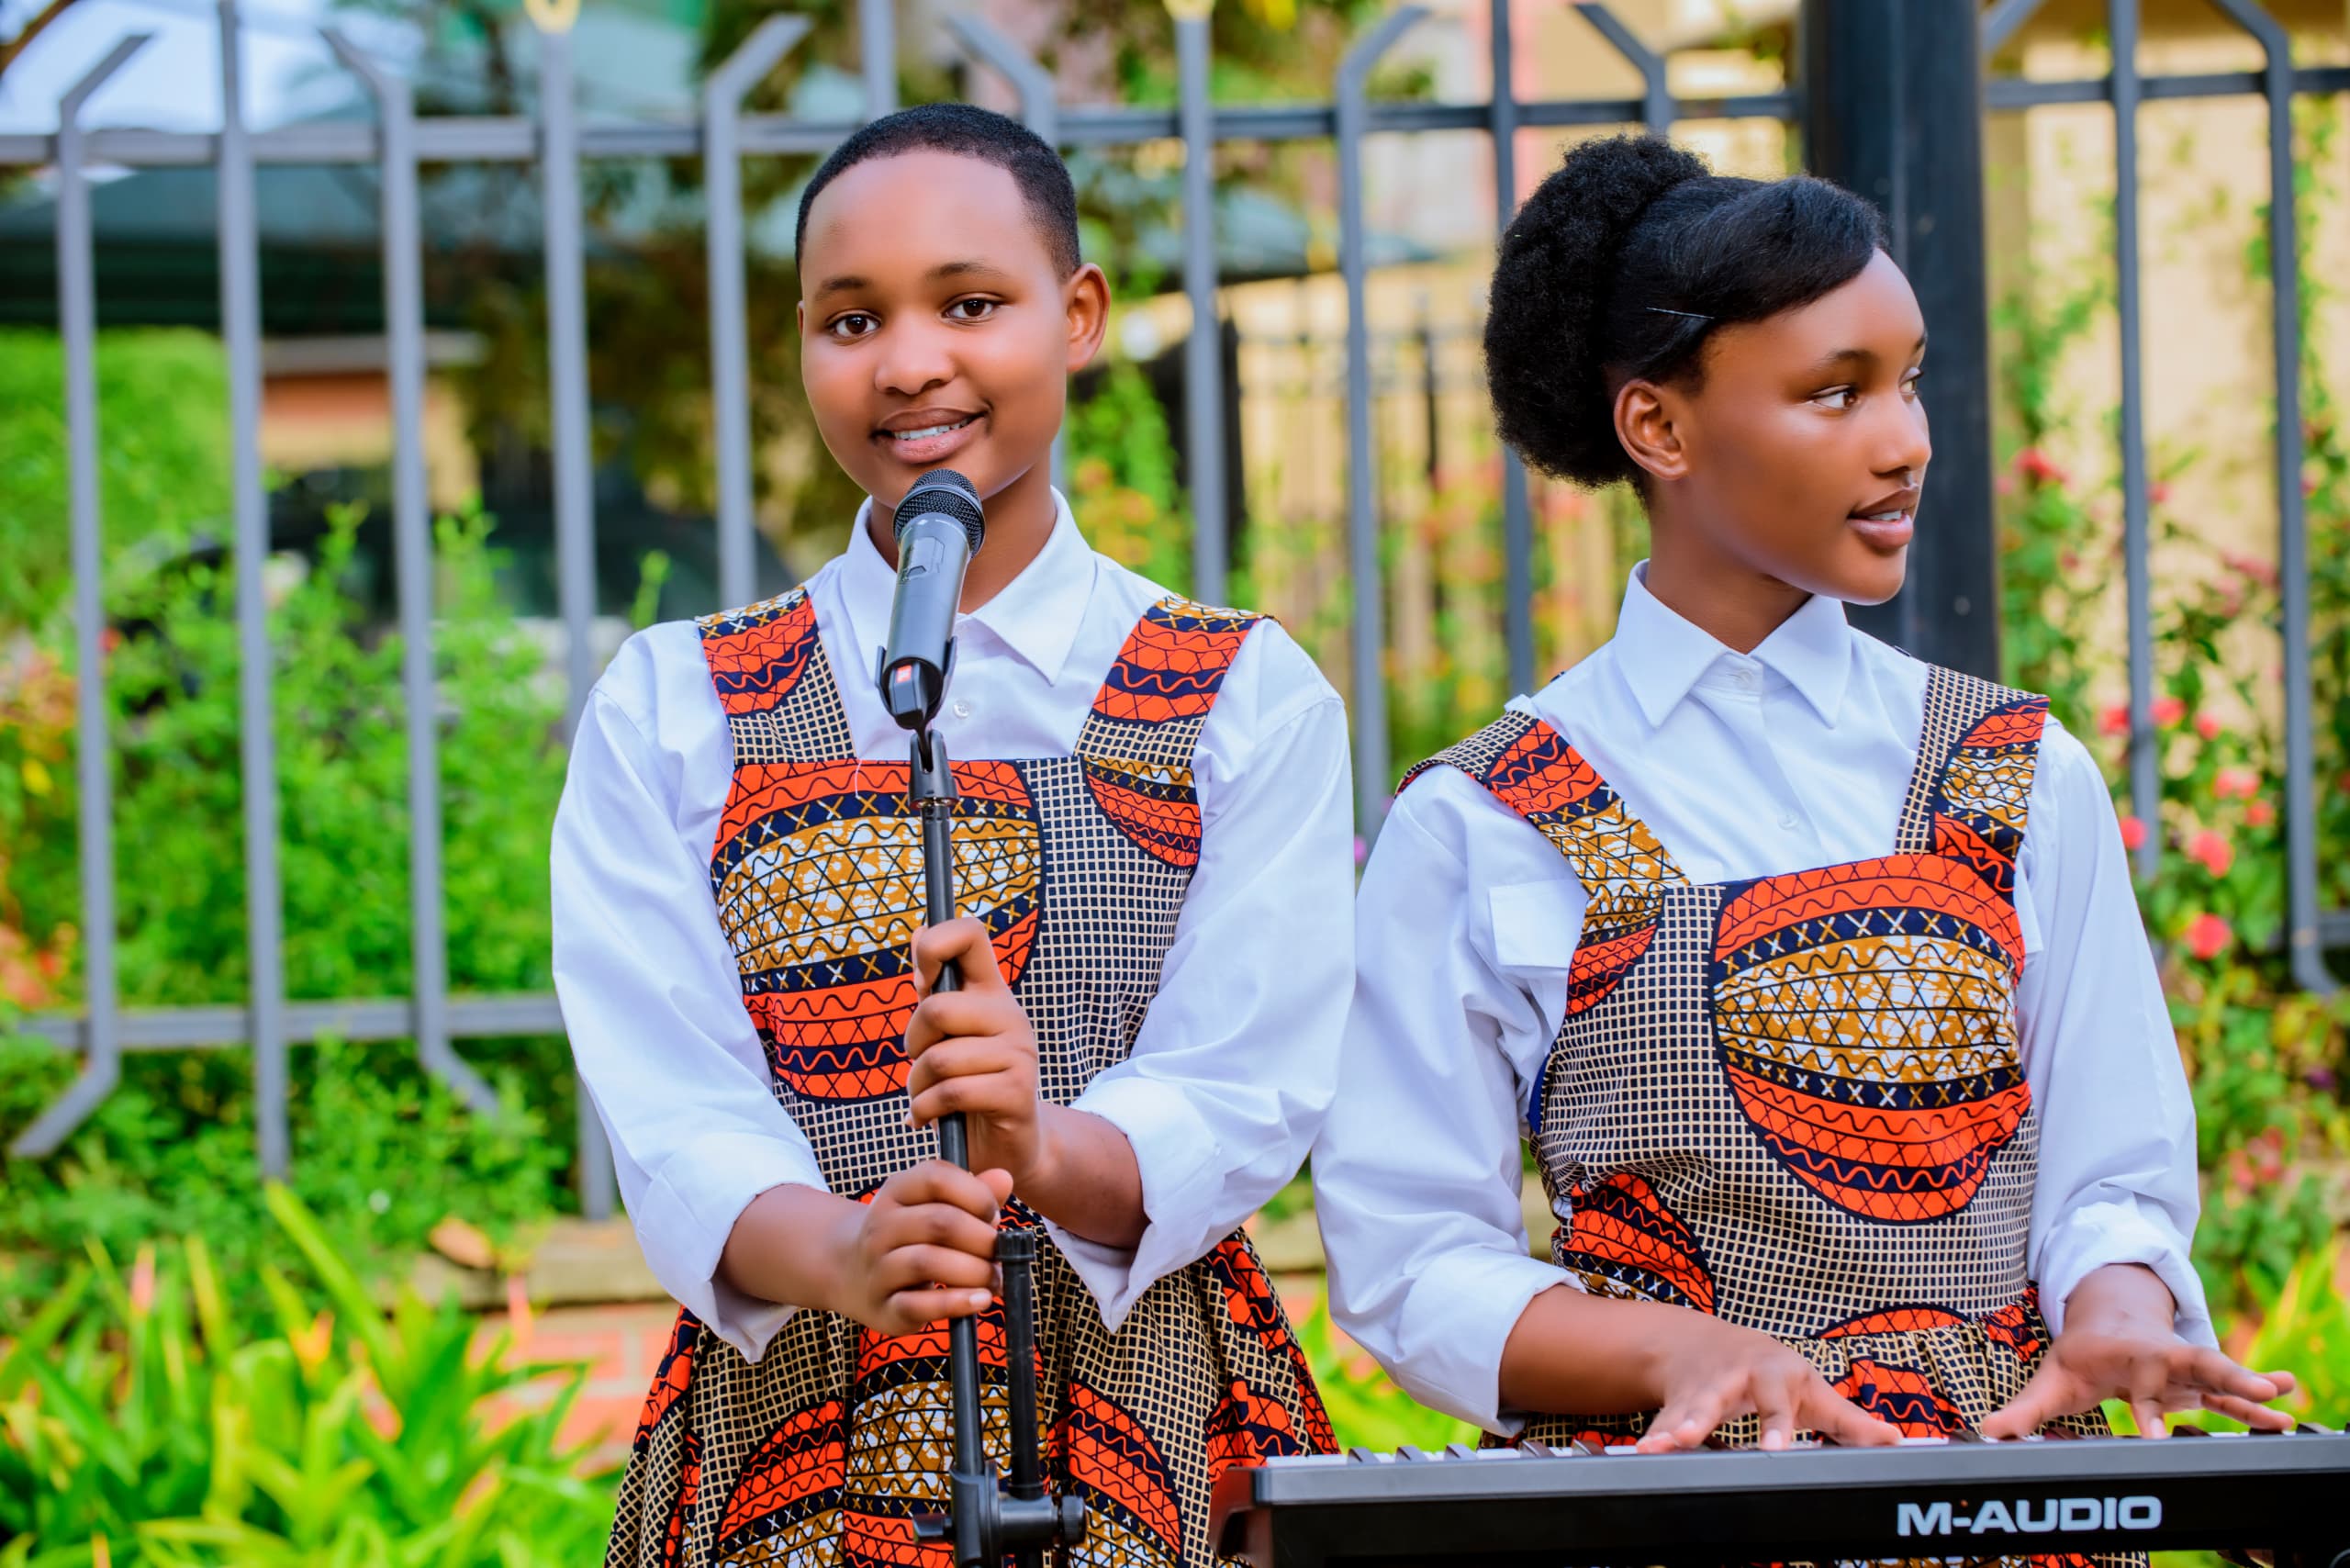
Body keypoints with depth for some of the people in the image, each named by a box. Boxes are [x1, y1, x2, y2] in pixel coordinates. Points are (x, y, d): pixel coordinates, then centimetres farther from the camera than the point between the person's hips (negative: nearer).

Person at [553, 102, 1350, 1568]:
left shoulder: (1249, 703, 3)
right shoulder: (669, 716, 4)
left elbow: (1247, 1097, -8)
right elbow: (674, 1116, -7)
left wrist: (1046, 1156, -29)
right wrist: (844, 1256, -28)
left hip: (1151, 1441, 0)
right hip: (790, 1436, 0)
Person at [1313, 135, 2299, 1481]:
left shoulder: (2023, 779, 11)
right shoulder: (1474, 829, 4)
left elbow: (2113, 1184, 10)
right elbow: (1408, 1266, 2)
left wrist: (2115, 1313, -12)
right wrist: (1685, 1347, -14)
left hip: (2004, 1480, 3)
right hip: (1651, 1475, -3)